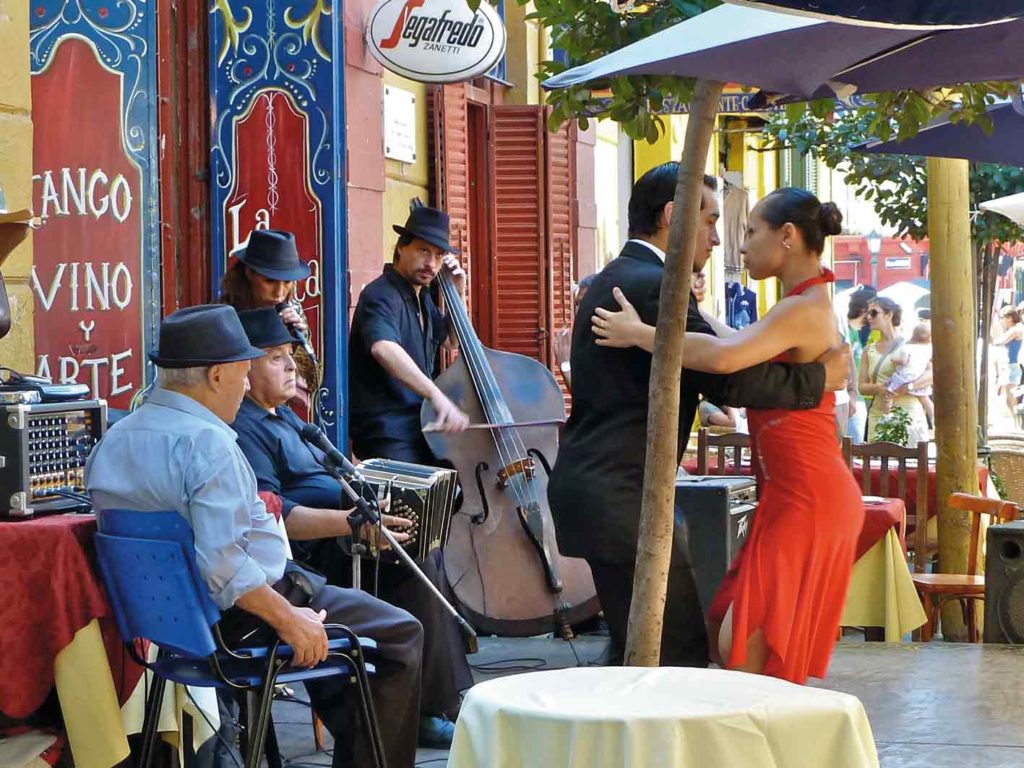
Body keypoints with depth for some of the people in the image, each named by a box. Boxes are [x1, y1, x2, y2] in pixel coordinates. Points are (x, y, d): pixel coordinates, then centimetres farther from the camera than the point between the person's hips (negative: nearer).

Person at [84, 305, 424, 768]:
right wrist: (285, 618, -24)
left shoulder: (113, 440, 6)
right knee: (400, 635, 0)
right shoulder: (207, 443, -23)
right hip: (235, 623, -10)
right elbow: (222, 562, -32)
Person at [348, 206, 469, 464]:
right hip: (386, 433, -9)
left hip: (420, 424, 9)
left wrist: (458, 294, 14)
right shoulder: (381, 295, -14)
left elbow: (454, 339, 33)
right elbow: (383, 348, -36)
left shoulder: (420, 297, 15)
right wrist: (437, 395, -47)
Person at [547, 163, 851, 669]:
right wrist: (818, 378, -9)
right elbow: (726, 379, -20)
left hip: (592, 483, 11)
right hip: (619, 494, -11)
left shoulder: (612, 281, 18)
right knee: (679, 652, -8)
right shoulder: (656, 287, -14)